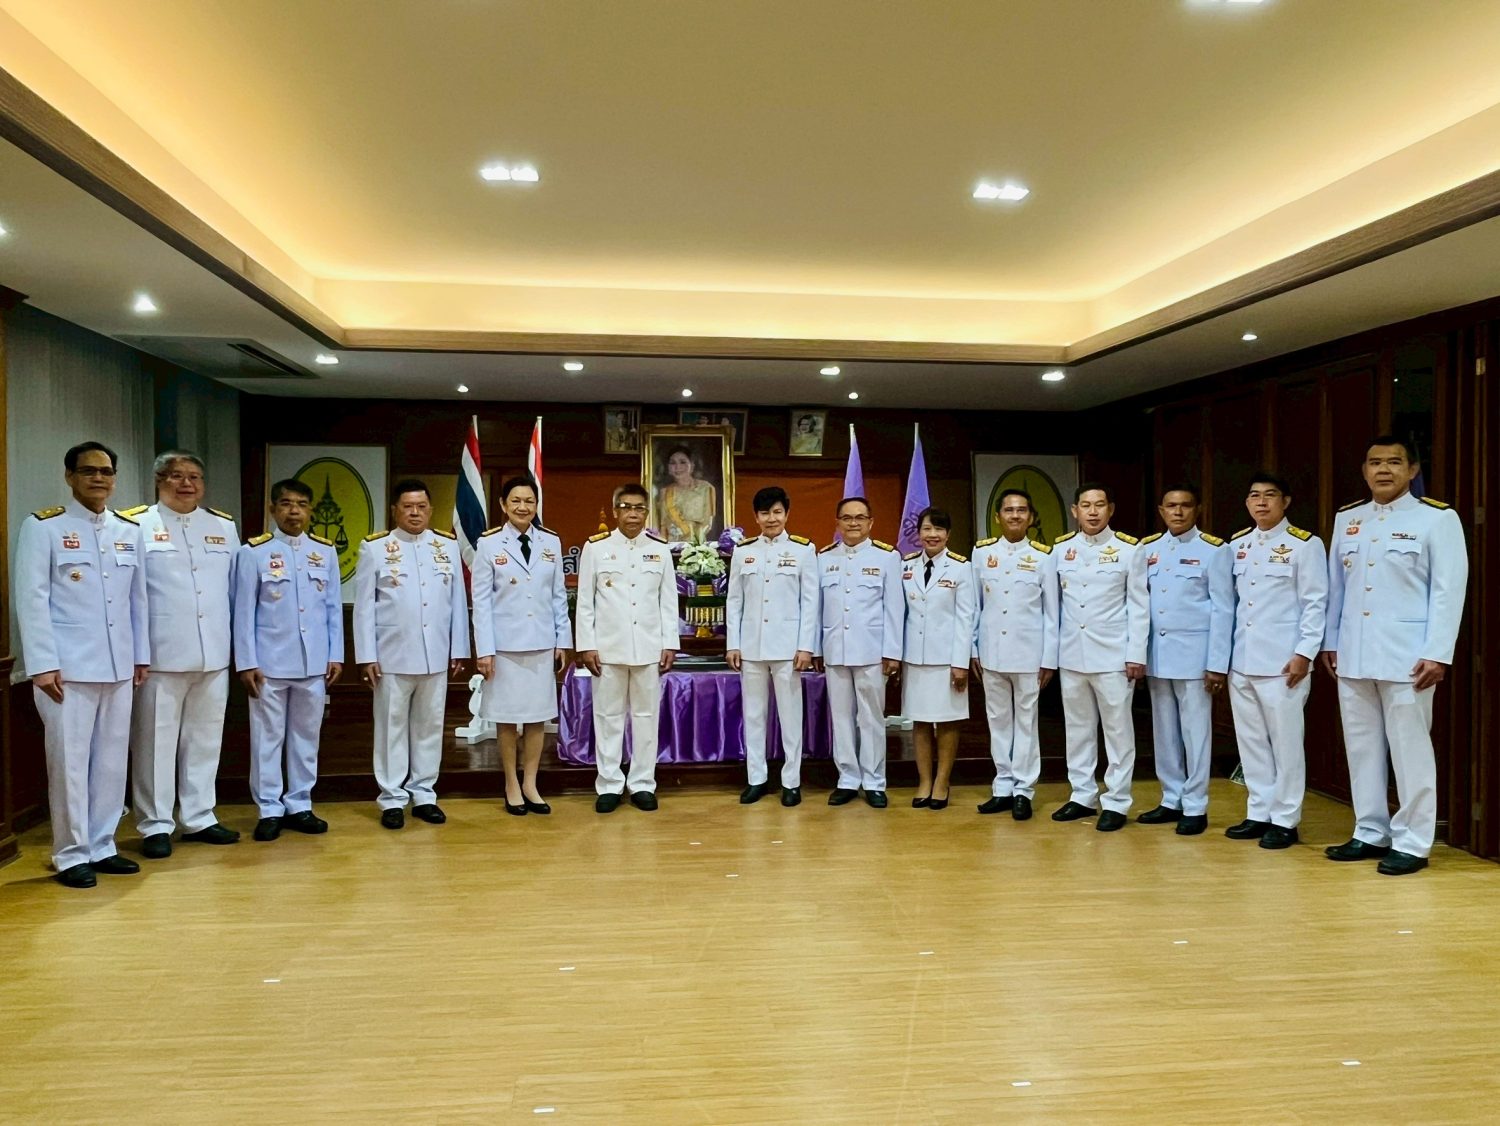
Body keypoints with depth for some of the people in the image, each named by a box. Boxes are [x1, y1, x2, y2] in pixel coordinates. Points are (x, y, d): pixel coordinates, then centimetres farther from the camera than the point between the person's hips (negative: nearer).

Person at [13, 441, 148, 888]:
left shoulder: (130, 530, 11)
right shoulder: (43, 527, -3)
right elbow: (31, 598, -7)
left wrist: (141, 655, 13)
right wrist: (42, 664, -12)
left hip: (117, 666, 5)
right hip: (67, 666, -5)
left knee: (111, 759, 9)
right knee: (70, 760, 1)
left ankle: (101, 846, 21)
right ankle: (71, 854, 12)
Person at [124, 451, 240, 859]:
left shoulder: (224, 527, 13)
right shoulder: (136, 525, -1)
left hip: (213, 655, 4)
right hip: (160, 655, -4)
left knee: (204, 740, 12)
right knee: (157, 741, 3)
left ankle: (199, 818, 23)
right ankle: (156, 825, 14)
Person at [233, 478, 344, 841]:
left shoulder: (326, 551, 6)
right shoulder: (253, 552, -2)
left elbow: (334, 607, 7)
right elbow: (244, 612, -3)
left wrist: (335, 655, 3)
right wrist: (246, 663, -7)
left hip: (313, 662, 3)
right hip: (269, 663, -3)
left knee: (306, 736, 10)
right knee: (268, 738, 5)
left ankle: (299, 806, 21)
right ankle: (270, 810, 15)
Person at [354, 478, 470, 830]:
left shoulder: (448, 546, 6)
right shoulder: (375, 548, -1)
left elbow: (458, 601, 8)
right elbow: (364, 606, -1)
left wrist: (459, 649, 5)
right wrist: (366, 656, -5)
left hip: (436, 655, 3)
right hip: (392, 656, -2)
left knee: (430, 726, 10)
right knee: (392, 727, 6)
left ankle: (424, 794, 21)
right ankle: (392, 798, 16)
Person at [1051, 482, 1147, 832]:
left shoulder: (1129, 548, -2)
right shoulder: (1061, 548, 5)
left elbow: (1138, 605, -3)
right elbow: (1054, 603, 7)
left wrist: (1136, 654, -8)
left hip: (1113, 654, -3)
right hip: (1071, 654, 3)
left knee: (1118, 730, 3)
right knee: (1077, 728, 11)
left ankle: (1116, 803, 12)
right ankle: (1082, 796, 22)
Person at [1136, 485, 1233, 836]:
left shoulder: (1214, 550, -4)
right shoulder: (1147, 548, 8)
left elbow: (1223, 609, -6)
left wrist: (1217, 663, -10)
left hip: (1193, 653, -5)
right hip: (1156, 653, 5)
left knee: (1195, 732, 2)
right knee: (1164, 732, 11)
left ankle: (1195, 807, 11)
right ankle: (1171, 800, 22)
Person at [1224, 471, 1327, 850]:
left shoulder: (1305, 544, -3)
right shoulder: (1236, 545, 12)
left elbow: (1315, 603, -6)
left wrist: (1304, 653, -13)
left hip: (1282, 662, -5)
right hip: (1241, 661, 5)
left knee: (1285, 742, 1)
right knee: (1251, 740, 11)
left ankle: (1285, 820, 12)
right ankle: (1259, 814, 21)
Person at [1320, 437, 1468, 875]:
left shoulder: (1437, 518, -3)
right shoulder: (1347, 519, 11)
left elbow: (1448, 591, -7)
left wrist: (1437, 654, -12)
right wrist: (1330, 641, 11)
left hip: (1406, 655, -5)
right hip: (1353, 654, 5)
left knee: (1410, 749, 1)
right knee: (1362, 747, 11)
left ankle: (1412, 842, 11)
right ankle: (1370, 833, 22)